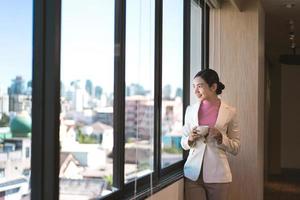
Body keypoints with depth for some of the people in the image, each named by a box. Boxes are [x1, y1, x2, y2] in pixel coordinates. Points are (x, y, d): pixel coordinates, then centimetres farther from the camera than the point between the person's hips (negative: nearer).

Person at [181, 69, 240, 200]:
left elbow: (236, 148, 2)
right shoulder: (190, 110, 5)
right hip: (193, 173, 2)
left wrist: (220, 137, -14)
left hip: (217, 174, -1)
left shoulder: (229, 112, -1)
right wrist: (190, 139, -9)